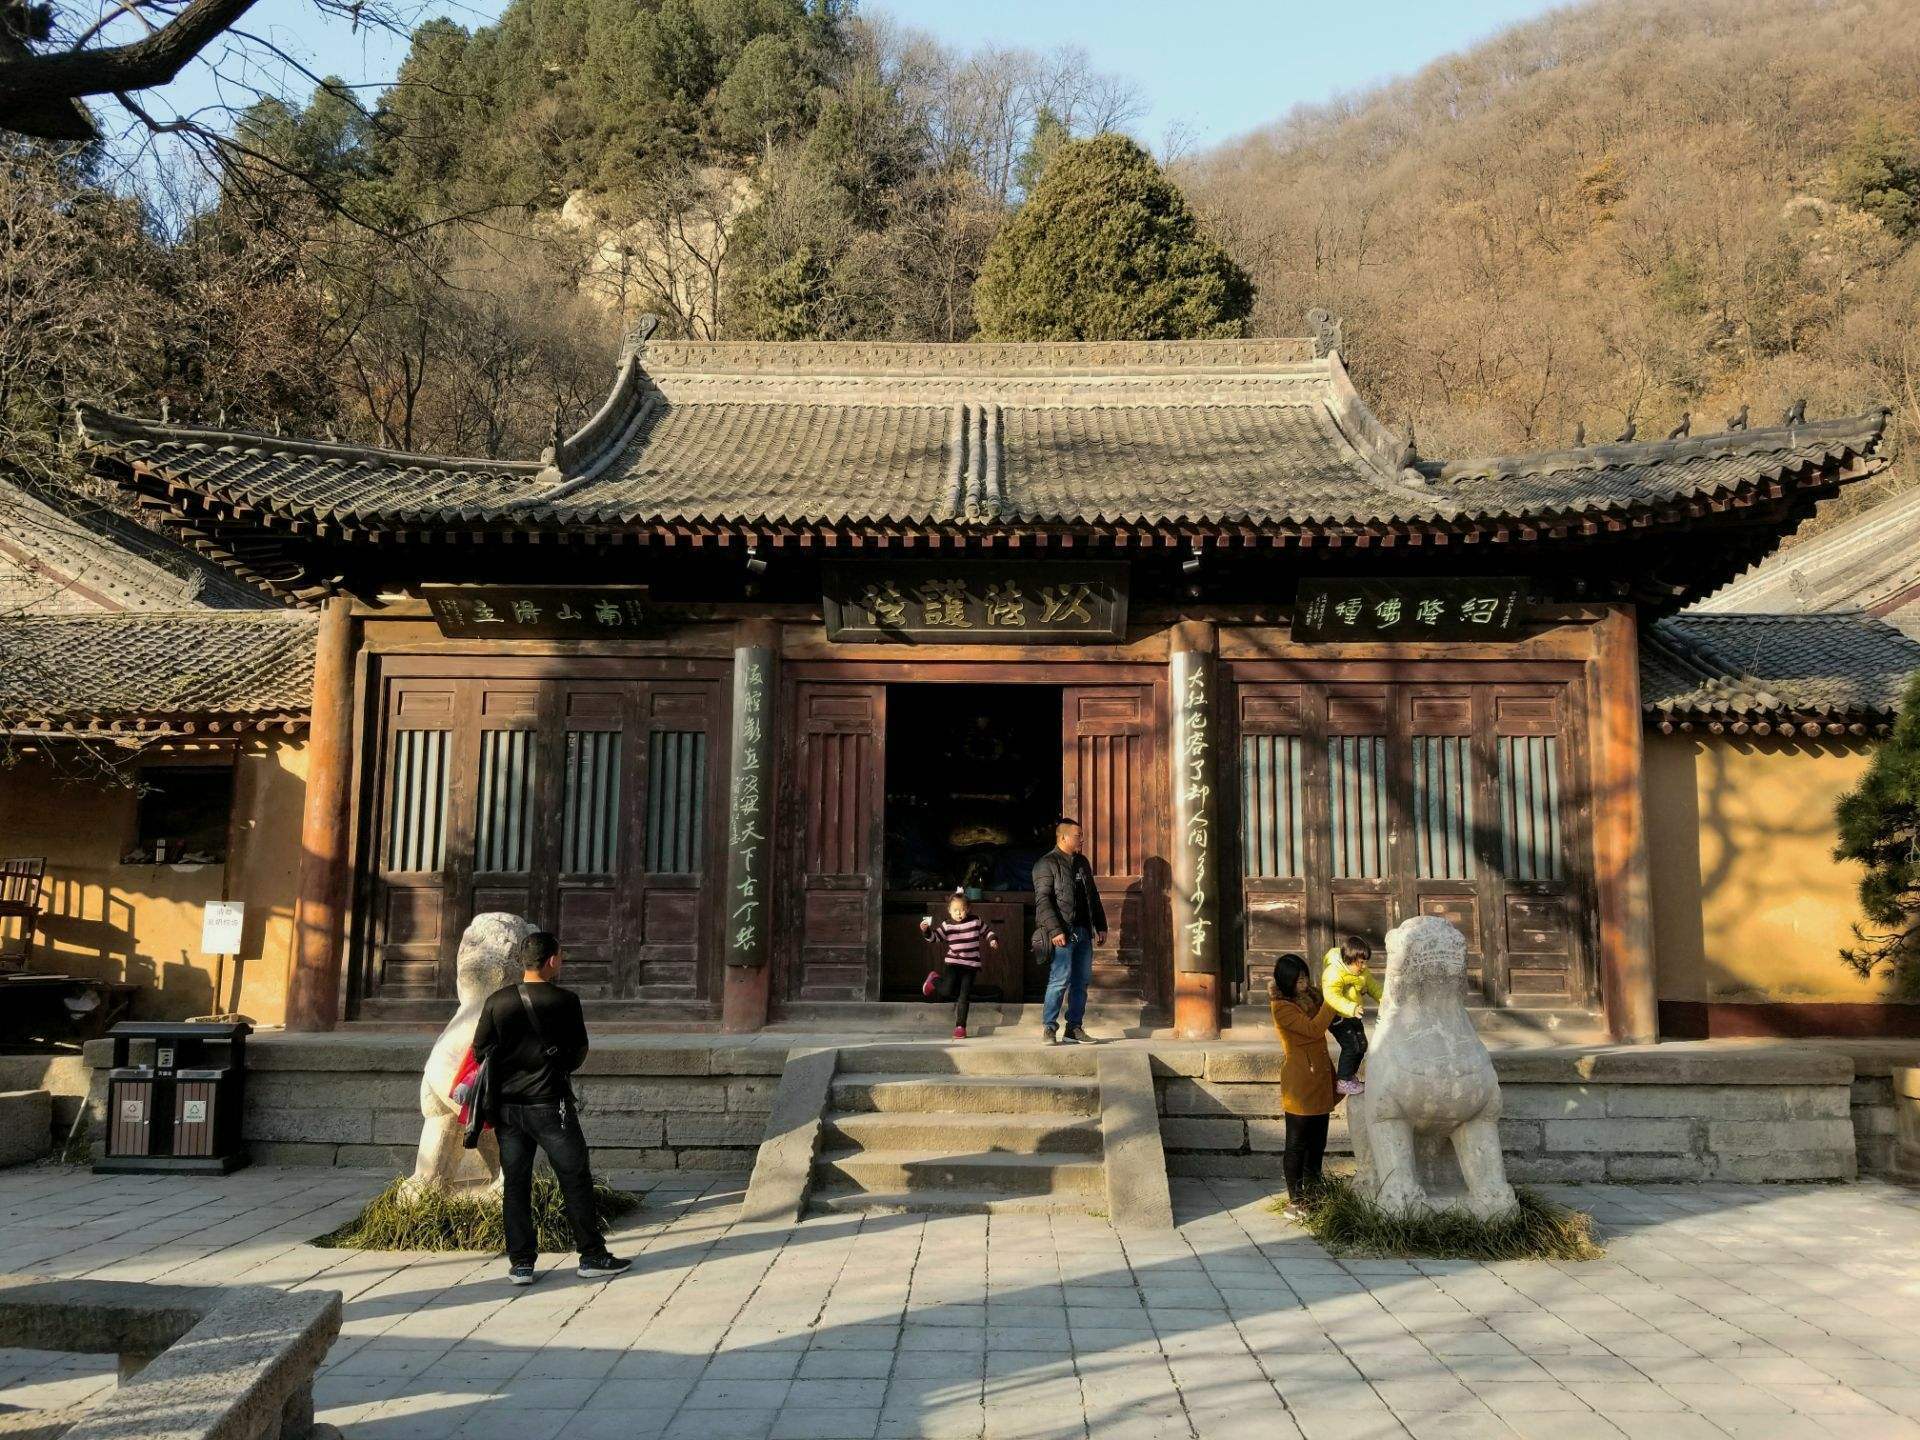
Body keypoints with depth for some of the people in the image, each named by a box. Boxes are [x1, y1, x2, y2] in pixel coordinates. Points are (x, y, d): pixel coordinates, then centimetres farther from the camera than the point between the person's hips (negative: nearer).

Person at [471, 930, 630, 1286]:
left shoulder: (497, 1001, 0)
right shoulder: (564, 1001, -9)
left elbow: (480, 1052, 4)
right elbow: (579, 1050, 0)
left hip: (507, 1106, 4)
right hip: (550, 1103, -3)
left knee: (515, 1183, 10)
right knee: (575, 1179, 6)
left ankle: (521, 1262, 12)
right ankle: (592, 1256, 10)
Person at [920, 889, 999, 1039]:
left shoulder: (976, 921, 0)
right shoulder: (947, 925, -2)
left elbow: (987, 932, 14)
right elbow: (934, 937, -3)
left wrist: (993, 940, -5)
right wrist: (926, 930, -22)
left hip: (971, 965, 0)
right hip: (953, 963, 0)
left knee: (964, 996, -1)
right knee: (947, 991, -11)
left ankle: (960, 1026, 7)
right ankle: (934, 980, 24)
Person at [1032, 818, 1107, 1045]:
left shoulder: (1081, 862, 18)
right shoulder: (1047, 864, -6)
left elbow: (1093, 896, 24)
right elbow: (1042, 901, -13)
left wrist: (1101, 927, 18)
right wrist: (1055, 930, -20)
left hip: (1083, 932, 8)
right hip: (1063, 934, -7)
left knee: (1081, 980, 8)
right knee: (1060, 979, -11)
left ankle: (1074, 1028, 15)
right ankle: (1049, 1028, -3)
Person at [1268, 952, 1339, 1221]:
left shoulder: (1309, 996, 10)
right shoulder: (1282, 1007, -15)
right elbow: (1313, 1029, -23)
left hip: (1319, 1081, 8)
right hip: (1300, 1083, -8)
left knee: (1317, 1143, 14)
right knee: (1297, 1145, 0)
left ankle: (1311, 1197, 25)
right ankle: (1294, 1202, 7)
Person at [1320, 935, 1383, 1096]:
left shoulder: (1363, 972, -2)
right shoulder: (1333, 974, -31)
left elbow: (1373, 987, 11)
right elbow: (1332, 997, -43)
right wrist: (1352, 1009, -56)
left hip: (1353, 1015, 9)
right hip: (1337, 1016, -9)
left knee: (1362, 1045, 15)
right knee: (1351, 1046, -13)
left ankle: (1351, 1075, 35)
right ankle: (1342, 1082, 1)